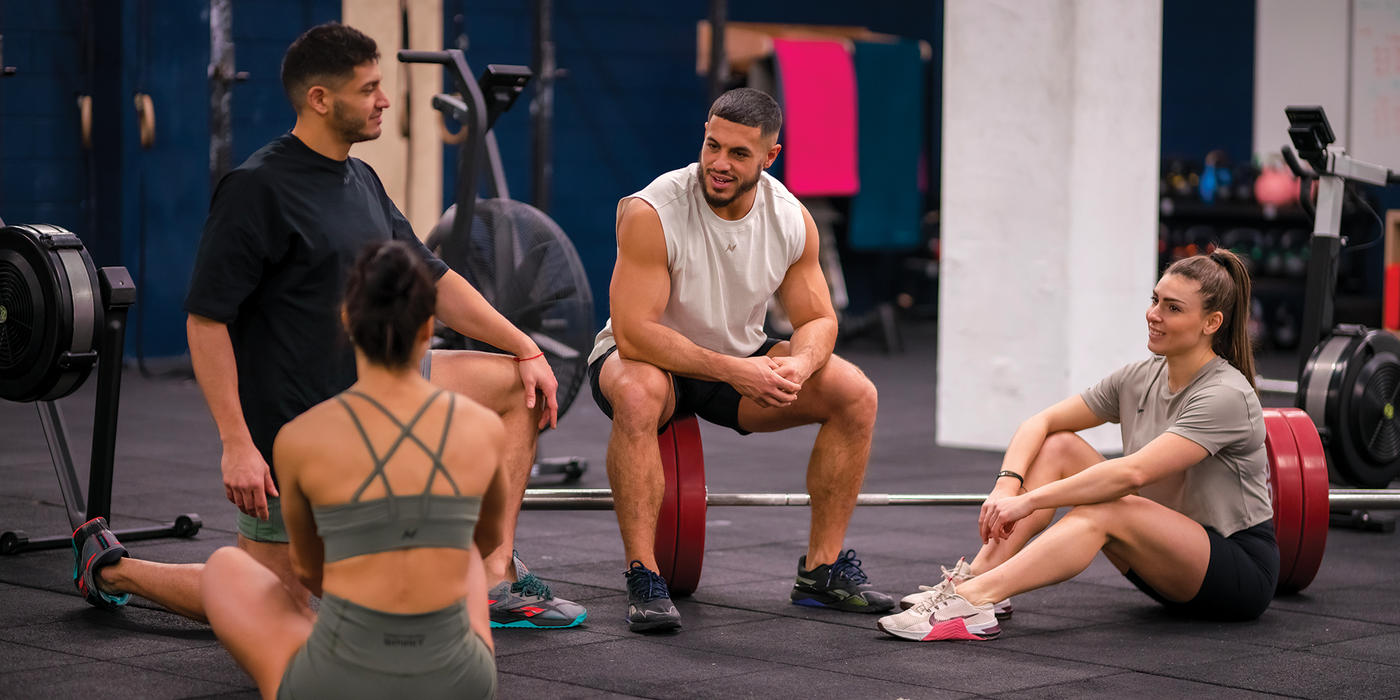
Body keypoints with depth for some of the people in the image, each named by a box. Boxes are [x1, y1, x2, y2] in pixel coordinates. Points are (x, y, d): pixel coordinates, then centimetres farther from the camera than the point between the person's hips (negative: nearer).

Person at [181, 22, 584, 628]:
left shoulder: (360, 180, 8)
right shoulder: (259, 189, -19)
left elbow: (430, 279, 17)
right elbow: (206, 320, -21)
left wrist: (527, 350, 10)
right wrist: (236, 443, -26)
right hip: (295, 424, -9)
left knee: (517, 387, 7)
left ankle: (495, 580, 6)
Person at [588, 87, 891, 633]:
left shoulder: (792, 219, -11)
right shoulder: (652, 213, -27)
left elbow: (818, 319, -4)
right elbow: (634, 333, -32)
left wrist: (798, 364, -28)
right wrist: (734, 371, -38)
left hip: (741, 360, 5)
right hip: (650, 358, -5)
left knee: (855, 393, -14)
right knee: (638, 393, -41)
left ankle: (821, 570, -4)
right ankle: (643, 579, -32)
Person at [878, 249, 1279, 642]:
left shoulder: (1226, 396, -21)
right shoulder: (1140, 380, 3)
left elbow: (1133, 473, -33)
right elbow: (1040, 423, 2)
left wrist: (1029, 501, -35)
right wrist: (1008, 484, -18)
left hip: (1244, 569, -8)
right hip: (1171, 564, 8)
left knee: (1104, 511, -35)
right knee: (1057, 446, -7)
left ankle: (972, 601, -47)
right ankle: (975, 578, -21)